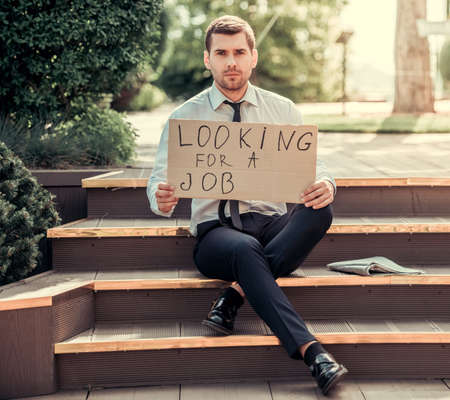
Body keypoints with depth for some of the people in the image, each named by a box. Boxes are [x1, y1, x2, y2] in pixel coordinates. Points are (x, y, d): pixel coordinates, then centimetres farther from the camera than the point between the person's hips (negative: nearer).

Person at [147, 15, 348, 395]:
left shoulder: (283, 110, 10)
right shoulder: (185, 117, 5)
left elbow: (313, 167, 6)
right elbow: (160, 178, 1)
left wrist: (325, 186, -21)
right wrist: (161, 198, -27)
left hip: (272, 224, 3)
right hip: (215, 231, -2)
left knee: (319, 212, -30)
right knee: (245, 248, -38)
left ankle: (235, 295, -30)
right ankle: (312, 352, -44)